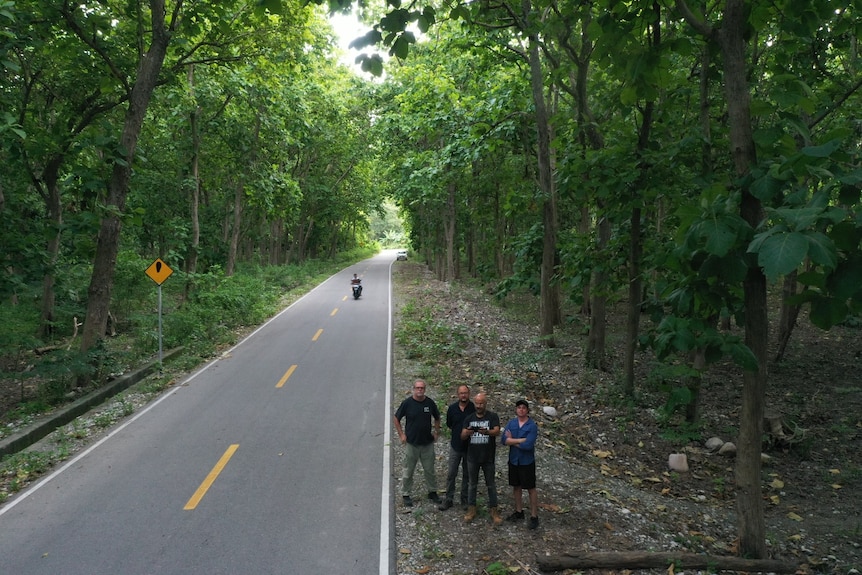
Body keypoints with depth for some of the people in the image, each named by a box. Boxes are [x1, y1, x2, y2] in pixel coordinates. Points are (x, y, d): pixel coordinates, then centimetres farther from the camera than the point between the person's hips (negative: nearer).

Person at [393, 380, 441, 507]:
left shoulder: (430, 402, -3)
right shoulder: (407, 403, -10)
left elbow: (437, 418, 14)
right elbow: (396, 418, 1)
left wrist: (436, 432, 6)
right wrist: (401, 434, -3)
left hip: (427, 443, 2)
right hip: (411, 443, -2)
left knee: (430, 469, 12)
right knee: (408, 471, 7)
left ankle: (432, 492, 29)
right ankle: (405, 494, 21)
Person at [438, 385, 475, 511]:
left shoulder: (474, 408, -9)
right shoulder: (452, 408, -2)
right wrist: (457, 433, 5)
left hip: (469, 447, -1)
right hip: (455, 446, 1)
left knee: (467, 475, 12)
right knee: (451, 474, 5)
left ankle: (465, 499, 25)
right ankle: (449, 499, 17)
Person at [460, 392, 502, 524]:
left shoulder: (493, 417, -7)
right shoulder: (469, 418, 2)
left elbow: (497, 431, -23)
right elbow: (462, 436, -5)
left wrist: (487, 432, -44)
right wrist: (467, 432, -29)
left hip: (488, 458, -2)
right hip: (472, 457, 2)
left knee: (491, 485, 9)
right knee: (473, 484, 13)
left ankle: (493, 510, 20)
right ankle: (471, 509, 24)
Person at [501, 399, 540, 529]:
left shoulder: (532, 426, -15)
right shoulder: (511, 423, -2)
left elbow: (528, 445, -24)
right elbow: (503, 440, -13)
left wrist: (512, 441, -13)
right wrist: (520, 440, -22)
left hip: (527, 462, -5)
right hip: (513, 460, 5)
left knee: (531, 489, 6)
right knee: (516, 486, 17)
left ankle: (534, 516, 16)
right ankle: (519, 512, 33)